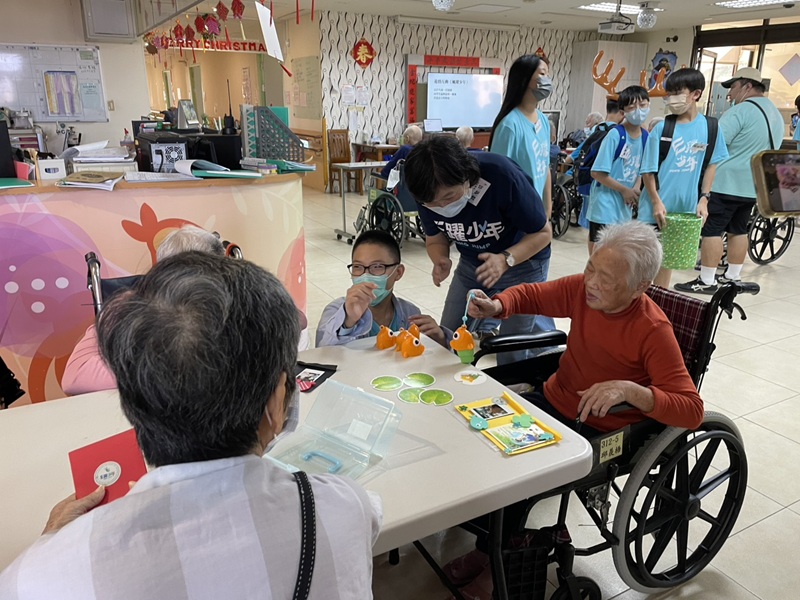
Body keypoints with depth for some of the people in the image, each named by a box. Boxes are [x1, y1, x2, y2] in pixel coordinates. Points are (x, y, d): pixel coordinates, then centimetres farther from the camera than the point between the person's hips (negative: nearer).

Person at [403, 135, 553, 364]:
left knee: (511, 354, -6)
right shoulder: (429, 193, -19)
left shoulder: (502, 175, -31)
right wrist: (441, 261, -25)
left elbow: (543, 232, -19)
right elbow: (435, 238, -2)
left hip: (522, 262, -4)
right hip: (472, 264, 4)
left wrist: (505, 260, -35)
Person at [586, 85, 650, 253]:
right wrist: (625, 190, -12)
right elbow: (597, 172, -17)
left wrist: (636, 190, -5)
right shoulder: (615, 135, -15)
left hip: (625, 206, 7)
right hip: (605, 204, -7)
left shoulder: (646, 137, 4)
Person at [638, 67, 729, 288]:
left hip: (684, 207, 3)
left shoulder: (710, 127, -1)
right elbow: (648, 171, -8)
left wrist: (703, 198, -1)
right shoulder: (662, 128, -9)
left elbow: (712, 164, 8)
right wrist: (657, 202, -15)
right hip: (657, 206, -3)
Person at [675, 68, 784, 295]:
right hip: (753, 185, 9)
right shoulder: (776, 114, 16)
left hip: (726, 182, -9)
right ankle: (733, 277, 20)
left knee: (711, 230, -6)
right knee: (738, 230, 14)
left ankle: (706, 281, -5)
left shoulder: (741, 111, -14)